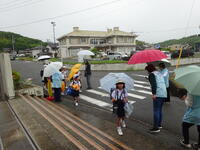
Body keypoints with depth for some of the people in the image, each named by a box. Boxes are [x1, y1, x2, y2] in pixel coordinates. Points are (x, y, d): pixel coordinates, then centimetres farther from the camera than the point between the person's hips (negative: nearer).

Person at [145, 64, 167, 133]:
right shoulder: (159, 73, 22)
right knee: (160, 109, 18)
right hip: (164, 94, 9)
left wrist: (154, 93, -22)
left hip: (158, 95, -9)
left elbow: (154, 84, -17)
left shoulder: (152, 74, -3)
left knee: (156, 110, -5)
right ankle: (159, 124, 29)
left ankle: (156, 128, -1)